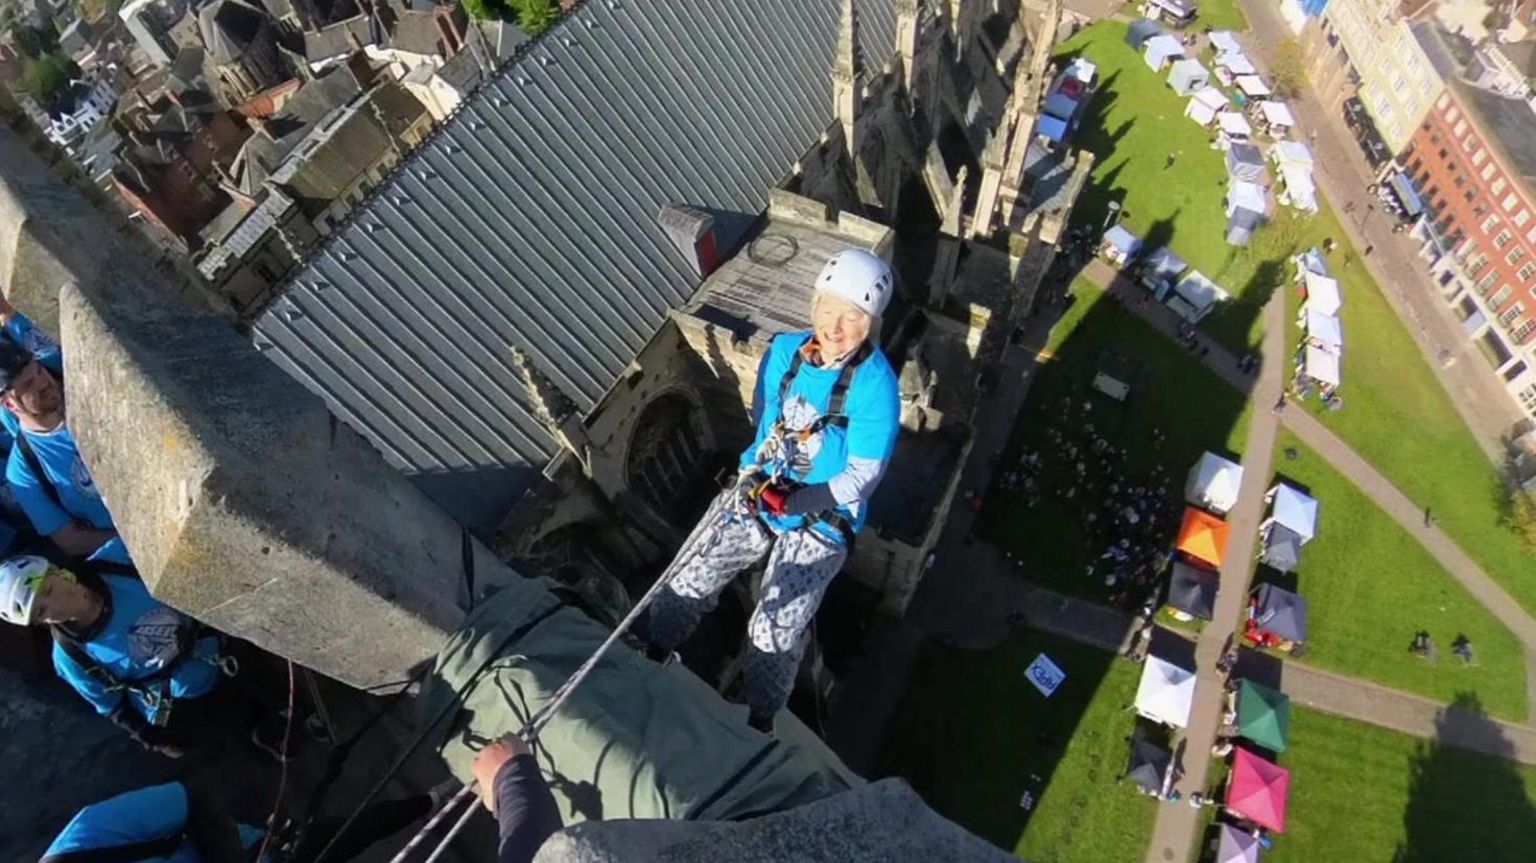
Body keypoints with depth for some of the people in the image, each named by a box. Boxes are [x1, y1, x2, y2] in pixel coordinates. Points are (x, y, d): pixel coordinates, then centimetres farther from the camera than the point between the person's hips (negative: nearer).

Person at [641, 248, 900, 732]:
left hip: (825, 515, -4)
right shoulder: (786, 349, -6)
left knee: (774, 630, -12)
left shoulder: (875, 384, -20)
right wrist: (757, 473, -12)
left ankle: (756, 727, 15)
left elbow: (863, 475, -17)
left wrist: (792, 502, -26)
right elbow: (765, 421, 6)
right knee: (687, 581, 1)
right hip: (761, 489, 5)